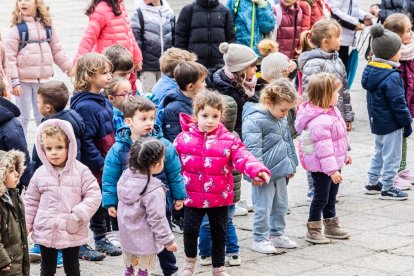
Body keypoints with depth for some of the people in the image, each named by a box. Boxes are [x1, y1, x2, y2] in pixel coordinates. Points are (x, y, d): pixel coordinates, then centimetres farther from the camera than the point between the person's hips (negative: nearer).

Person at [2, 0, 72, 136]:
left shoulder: (47, 25, 6)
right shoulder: (15, 28, -9)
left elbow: (57, 50, 15)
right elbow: (9, 57, -10)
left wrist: (69, 68, 13)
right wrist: (13, 81, -14)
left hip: (43, 79, 4)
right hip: (23, 80, -4)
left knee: (43, 116, 13)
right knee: (23, 117, 2)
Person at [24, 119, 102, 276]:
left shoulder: (81, 171, -8)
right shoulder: (40, 174, -1)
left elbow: (94, 195, -10)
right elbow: (31, 202, 7)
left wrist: (78, 215, -20)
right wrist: (24, 227, 3)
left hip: (73, 233, -2)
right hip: (45, 232, 2)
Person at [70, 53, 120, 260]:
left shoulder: (104, 102, 8)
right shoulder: (85, 106, -23)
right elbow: (85, 141, -25)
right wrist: (100, 163, -21)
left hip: (104, 166, 9)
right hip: (90, 167, -9)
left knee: (102, 204, 19)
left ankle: (101, 240, 33)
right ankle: (80, 246, 15)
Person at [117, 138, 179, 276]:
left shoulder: (125, 176, -10)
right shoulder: (154, 191, -29)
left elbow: (122, 208, 3)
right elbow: (157, 220, -22)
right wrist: (168, 240, -12)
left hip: (126, 236, 6)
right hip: (145, 241, -6)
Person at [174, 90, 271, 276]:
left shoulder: (229, 140, -6)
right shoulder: (183, 139, -5)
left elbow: (243, 158, -17)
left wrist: (258, 171, -35)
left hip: (220, 197, 1)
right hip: (192, 196, -1)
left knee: (219, 232, 11)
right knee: (190, 230, -1)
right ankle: (190, 259, 28)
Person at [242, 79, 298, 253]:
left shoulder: (281, 118, 8)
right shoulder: (254, 120, -20)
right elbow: (253, 149, -22)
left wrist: (291, 164, 21)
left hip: (280, 171, 9)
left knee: (281, 205, 17)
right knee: (263, 207, -3)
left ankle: (277, 234, 30)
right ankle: (260, 239, 9)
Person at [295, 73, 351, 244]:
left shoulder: (331, 112, 5)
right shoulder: (319, 121, -29)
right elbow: (324, 147, -30)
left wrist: (344, 155, 27)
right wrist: (332, 170, -29)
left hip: (334, 163, 10)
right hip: (321, 167, -10)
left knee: (331, 197, 20)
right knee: (321, 198, 0)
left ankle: (331, 226, 33)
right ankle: (313, 230, 11)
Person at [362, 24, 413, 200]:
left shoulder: (370, 69, 3)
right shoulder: (392, 77, -25)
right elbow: (398, 103, -21)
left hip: (377, 121, 9)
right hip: (390, 124, -9)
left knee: (379, 152, 23)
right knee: (392, 156, 2)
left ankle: (373, 182, 31)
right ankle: (387, 188, 9)